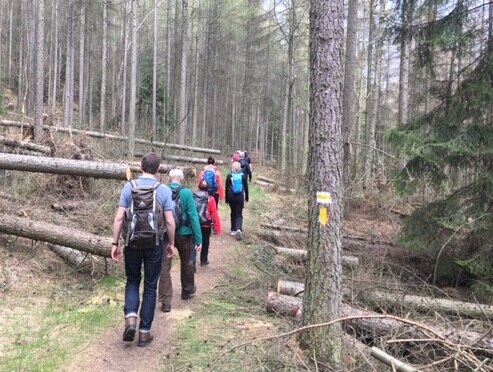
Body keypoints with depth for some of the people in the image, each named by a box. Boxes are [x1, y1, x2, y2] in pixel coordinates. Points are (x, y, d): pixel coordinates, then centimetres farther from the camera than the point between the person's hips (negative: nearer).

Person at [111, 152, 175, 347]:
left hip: (133, 243, 1)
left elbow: (119, 218, -7)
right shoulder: (164, 190, -7)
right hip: (154, 244, 0)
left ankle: (130, 318, -2)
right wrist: (171, 243, 7)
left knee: (132, 281, 20)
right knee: (150, 286, 11)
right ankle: (144, 332, 16)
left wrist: (115, 243, 1)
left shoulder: (129, 187, -5)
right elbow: (170, 222, -7)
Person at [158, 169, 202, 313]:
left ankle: (165, 301, 3)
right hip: (183, 233, -1)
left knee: (164, 267, 5)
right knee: (186, 263, 21)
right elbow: (193, 216, -13)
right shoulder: (186, 193, -11)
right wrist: (198, 239, -11)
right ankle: (187, 290, 39)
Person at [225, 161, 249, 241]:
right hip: (240, 197, 0)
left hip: (231, 197, 1)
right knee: (239, 214, 1)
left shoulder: (229, 176, -5)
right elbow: (246, 187, 4)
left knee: (233, 213, 17)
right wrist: (246, 198, 15)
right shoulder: (243, 176, -2)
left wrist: (226, 199, 8)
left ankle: (233, 230, 21)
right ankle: (238, 229, -21)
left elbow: (227, 188, -1)